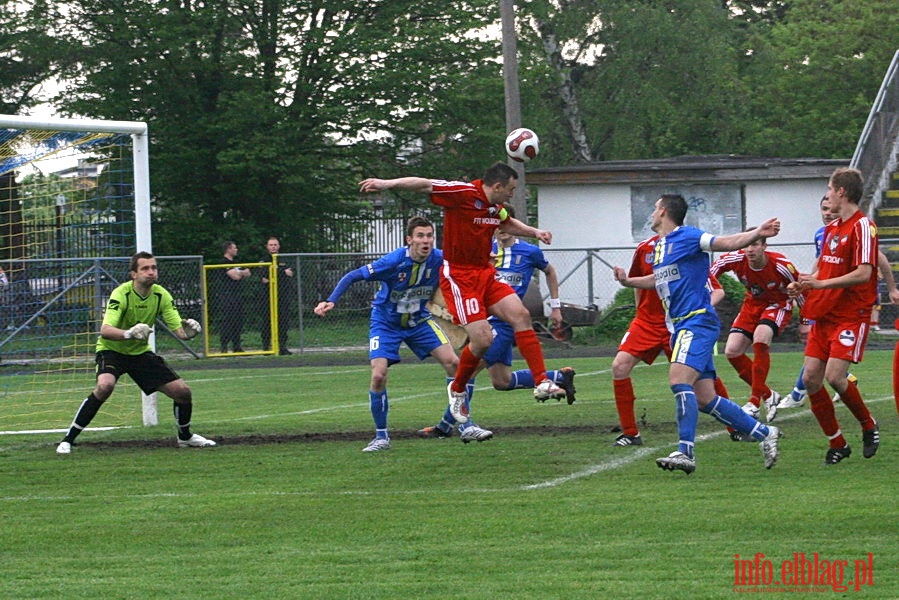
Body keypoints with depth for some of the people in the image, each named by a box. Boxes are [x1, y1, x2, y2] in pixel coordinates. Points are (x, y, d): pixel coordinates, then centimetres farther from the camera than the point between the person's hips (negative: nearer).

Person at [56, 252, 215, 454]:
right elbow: (105, 330, -37)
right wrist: (129, 333, -56)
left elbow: (178, 329, -10)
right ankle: (68, 440, -25)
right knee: (105, 385, -35)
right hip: (111, 349, -5)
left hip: (141, 352, 5)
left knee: (183, 391, -2)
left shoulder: (161, 295, -9)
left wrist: (187, 331, -34)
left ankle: (185, 437, 28)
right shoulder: (121, 294, -25)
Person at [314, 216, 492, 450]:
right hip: (386, 323, -3)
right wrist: (330, 301, -33)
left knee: (453, 362, -10)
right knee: (378, 376, -18)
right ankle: (381, 437, 1)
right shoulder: (393, 262, -29)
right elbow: (353, 276, -23)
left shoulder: (439, 260, -18)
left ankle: (465, 427, 2)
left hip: (419, 321, 3)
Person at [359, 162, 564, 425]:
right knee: (482, 339, -14)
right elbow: (424, 185, -20)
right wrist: (387, 184, -31)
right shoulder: (464, 193, -16)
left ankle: (542, 383, -4)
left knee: (521, 315, -7)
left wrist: (535, 232, 24)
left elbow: (508, 224, 34)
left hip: (486, 274, 8)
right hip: (459, 277, -8)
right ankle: (457, 390, 11)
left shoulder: (496, 208, 10)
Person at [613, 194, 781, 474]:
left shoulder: (687, 237, -7)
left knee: (679, 380, -24)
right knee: (705, 399, 5)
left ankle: (685, 453, -26)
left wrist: (757, 233, -31)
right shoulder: (658, 247, 19)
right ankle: (764, 434, 14)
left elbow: (728, 243, -15)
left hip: (697, 322, -9)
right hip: (679, 326, 9)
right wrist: (628, 281, 28)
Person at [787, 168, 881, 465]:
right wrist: (803, 285, 7)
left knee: (834, 376, -18)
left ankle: (869, 426, 7)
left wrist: (821, 284, -24)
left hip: (852, 315, -8)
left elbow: (863, 273, -22)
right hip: (824, 315, 8)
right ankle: (837, 443, 10)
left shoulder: (863, 227, -12)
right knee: (810, 378, 0)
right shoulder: (831, 228, 15)